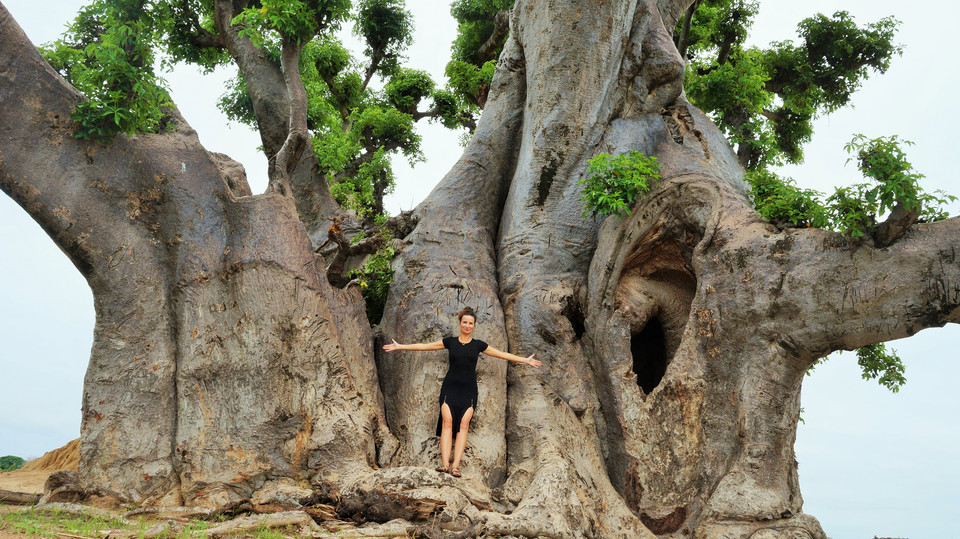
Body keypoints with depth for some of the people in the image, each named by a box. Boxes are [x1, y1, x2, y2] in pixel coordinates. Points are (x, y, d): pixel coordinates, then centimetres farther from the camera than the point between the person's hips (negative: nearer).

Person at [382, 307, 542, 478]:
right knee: (447, 422, -14)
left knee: (463, 425, -11)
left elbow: (502, 354, 13)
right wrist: (399, 346, 11)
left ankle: (455, 465, -15)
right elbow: (424, 346, 11)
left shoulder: (478, 345, 8)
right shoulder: (450, 342, 8)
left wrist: (526, 361, 13)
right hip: (450, 387, 0)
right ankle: (445, 463, -18)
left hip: (468, 390, 0)